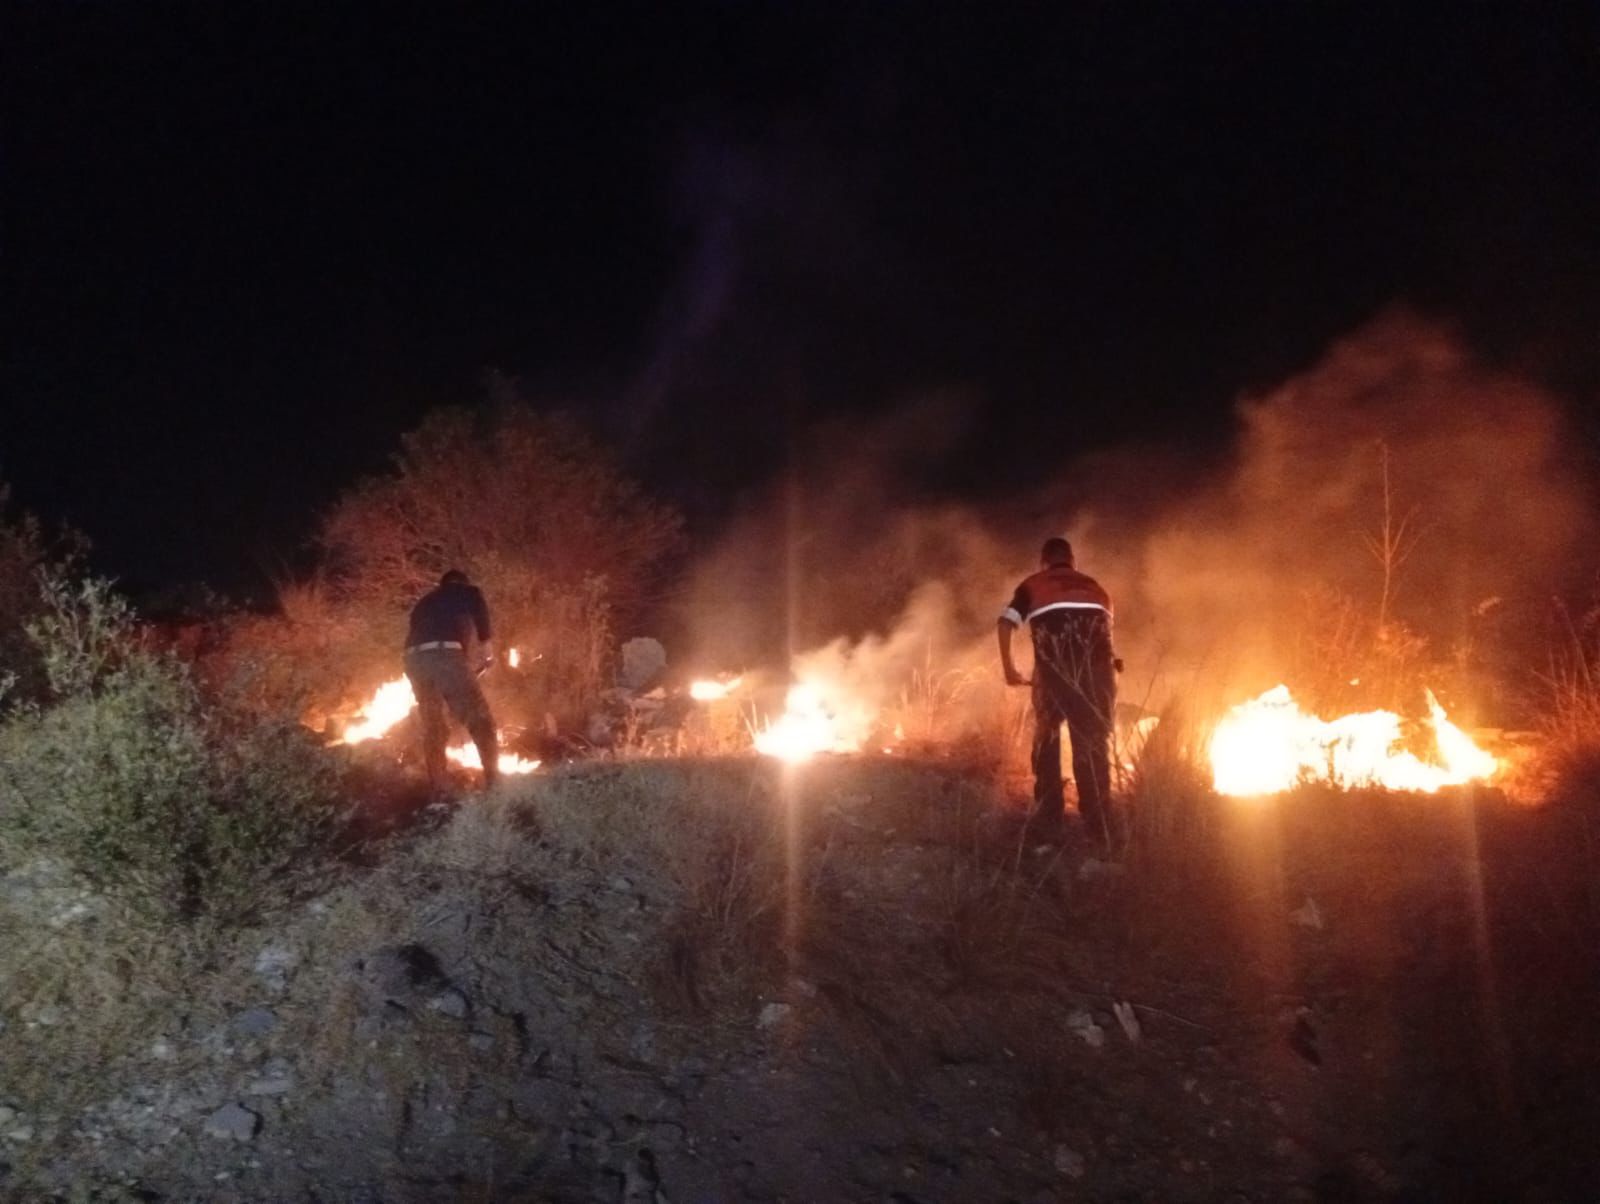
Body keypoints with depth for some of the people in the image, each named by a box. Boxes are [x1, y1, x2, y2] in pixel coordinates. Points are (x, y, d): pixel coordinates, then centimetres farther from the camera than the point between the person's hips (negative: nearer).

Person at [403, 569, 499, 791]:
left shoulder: (425, 602, 38)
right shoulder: (464, 592, 21)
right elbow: (477, 601, -4)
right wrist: (486, 641, -1)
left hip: (415, 658, 6)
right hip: (444, 653, -6)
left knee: (433, 727, 16)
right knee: (480, 721, -4)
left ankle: (437, 789, 15)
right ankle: (494, 783, -11)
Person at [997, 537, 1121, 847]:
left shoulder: (1033, 584, 25)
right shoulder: (1094, 587, 34)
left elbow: (1006, 621, 9)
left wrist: (1008, 666, 15)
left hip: (1054, 650, -2)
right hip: (1096, 652, 2)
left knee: (1047, 733, 17)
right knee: (1094, 739, 7)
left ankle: (1048, 818, 17)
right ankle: (1100, 828, 6)